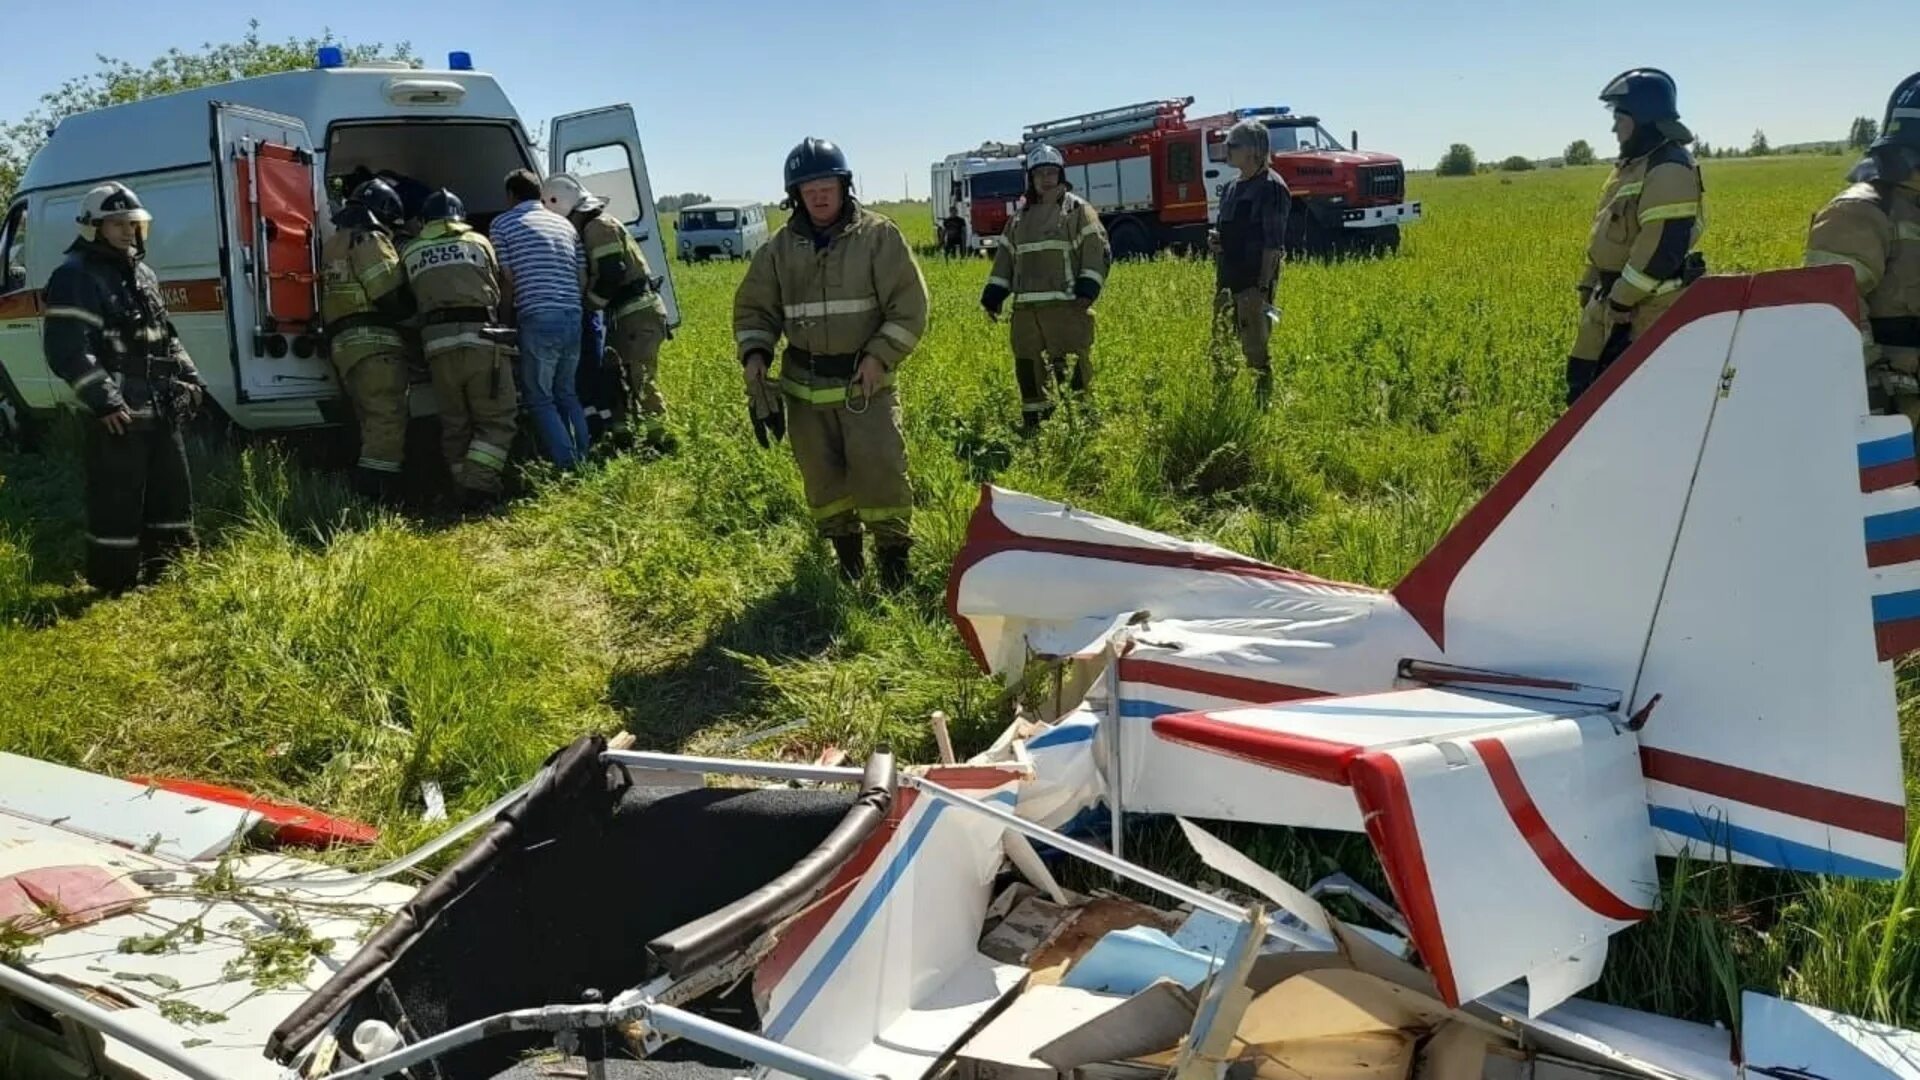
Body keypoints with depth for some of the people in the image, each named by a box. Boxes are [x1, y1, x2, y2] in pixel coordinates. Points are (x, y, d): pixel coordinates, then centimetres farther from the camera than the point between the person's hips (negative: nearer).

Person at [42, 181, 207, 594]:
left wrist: (191, 378, 13)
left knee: (173, 491, 15)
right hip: (118, 413, -9)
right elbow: (68, 351, -18)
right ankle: (114, 585, 6)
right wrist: (103, 401, -23)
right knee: (117, 501, -3)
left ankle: (169, 572, 27)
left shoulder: (143, 274, 17)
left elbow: (167, 336, 25)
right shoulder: (75, 278, -11)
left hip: (162, 409, 9)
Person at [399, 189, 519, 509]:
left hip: (437, 343, 2)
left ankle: (467, 490, 10)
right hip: (480, 338, -2)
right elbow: (498, 291, 18)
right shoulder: (478, 242, 14)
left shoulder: (410, 252, 16)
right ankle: (479, 486, -13)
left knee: (454, 424, 12)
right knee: (496, 420, 3)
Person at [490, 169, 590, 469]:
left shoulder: (502, 224, 2)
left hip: (538, 320, -5)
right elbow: (583, 279, 14)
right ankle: (584, 461, 13)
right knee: (567, 394, 18)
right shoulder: (564, 224, 17)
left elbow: (508, 279, -2)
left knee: (539, 398, 4)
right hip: (573, 317, 6)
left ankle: (568, 466, -4)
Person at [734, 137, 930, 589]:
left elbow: (909, 306, -6)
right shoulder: (780, 248, 4)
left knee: (879, 469, -10)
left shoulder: (879, 236, -5)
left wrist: (880, 356, -15)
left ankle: (894, 556, 4)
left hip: (865, 379, -3)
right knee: (822, 474, 10)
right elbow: (754, 308, 12)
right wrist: (754, 355, -6)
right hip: (804, 382, 4)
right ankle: (845, 552, 26)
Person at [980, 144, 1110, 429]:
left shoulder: (1078, 210, 3)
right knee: (1026, 364, 9)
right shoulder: (1020, 217, 19)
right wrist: (993, 297, 12)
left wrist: (1087, 291, -17)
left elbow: (1097, 251, -5)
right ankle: (1033, 423, 20)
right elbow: (1004, 258, 21)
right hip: (1025, 307, 6)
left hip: (1065, 305, -5)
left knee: (1070, 367, -9)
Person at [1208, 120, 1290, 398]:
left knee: (1255, 351, -5)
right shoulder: (1232, 187, 15)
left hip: (1254, 281, -9)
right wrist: (1215, 239, 4)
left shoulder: (1271, 187, -11)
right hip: (1227, 280, 9)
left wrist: (1263, 287, -20)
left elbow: (1273, 242, -16)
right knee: (1221, 347, 12)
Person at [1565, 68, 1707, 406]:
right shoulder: (1632, 166, 16)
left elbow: (1663, 247, -24)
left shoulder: (1670, 170, -17)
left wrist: (1621, 299, -19)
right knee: (1584, 381, 13)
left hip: (1651, 310, -10)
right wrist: (1591, 289, 20)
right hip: (1616, 304, 10)